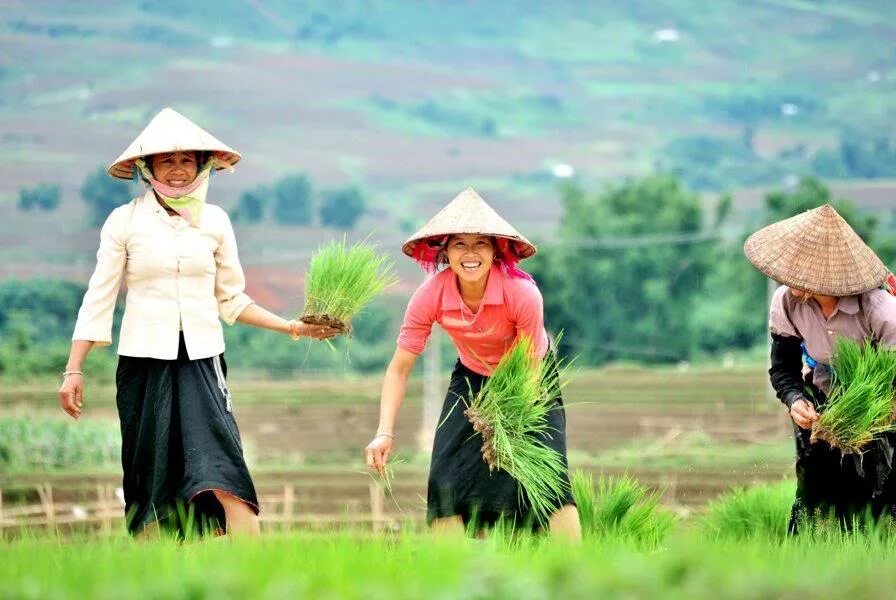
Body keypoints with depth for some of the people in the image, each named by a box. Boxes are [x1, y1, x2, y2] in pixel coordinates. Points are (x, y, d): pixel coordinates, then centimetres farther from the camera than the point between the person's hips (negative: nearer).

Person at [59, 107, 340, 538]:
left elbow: (232, 300, 18)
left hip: (201, 361, 1)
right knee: (151, 485, 0)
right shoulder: (125, 222, 3)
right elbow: (98, 300, 5)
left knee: (222, 470, -16)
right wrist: (73, 370, 1)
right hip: (144, 361, -1)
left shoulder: (214, 221, 9)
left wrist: (291, 327, 10)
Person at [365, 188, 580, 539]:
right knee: (447, 477, -12)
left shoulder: (522, 293, -32)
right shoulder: (431, 296, -26)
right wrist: (384, 433, -30)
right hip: (473, 378, 3)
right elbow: (400, 368, -19)